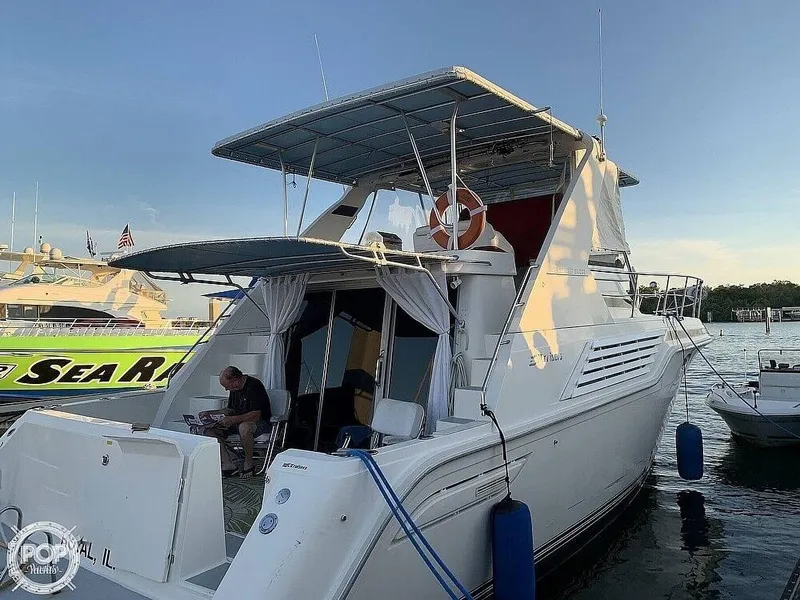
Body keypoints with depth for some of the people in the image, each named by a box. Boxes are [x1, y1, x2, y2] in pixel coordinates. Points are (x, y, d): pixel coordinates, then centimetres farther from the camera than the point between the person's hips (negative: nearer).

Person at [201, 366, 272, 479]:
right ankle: (228, 465, -14)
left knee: (244, 427, -42)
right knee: (210, 430, -9)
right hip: (238, 422, 9)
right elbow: (230, 410, 23)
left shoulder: (254, 386, -20)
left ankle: (249, 464, -20)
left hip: (260, 422, -9)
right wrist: (210, 413, 12)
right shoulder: (234, 389, 7)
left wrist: (233, 419, -35)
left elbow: (256, 415, -27)